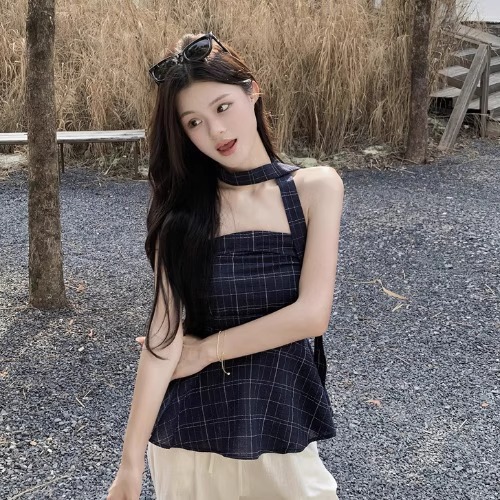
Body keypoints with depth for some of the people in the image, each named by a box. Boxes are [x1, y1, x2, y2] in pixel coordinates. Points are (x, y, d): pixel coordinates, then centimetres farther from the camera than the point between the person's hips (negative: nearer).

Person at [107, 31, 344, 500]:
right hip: (191, 433, 1)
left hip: (281, 427, 0)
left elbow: (312, 313, -13)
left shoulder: (316, 187, -6)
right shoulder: (182, 208, -6)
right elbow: (164, 336, -12)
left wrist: (208, 348, -9)